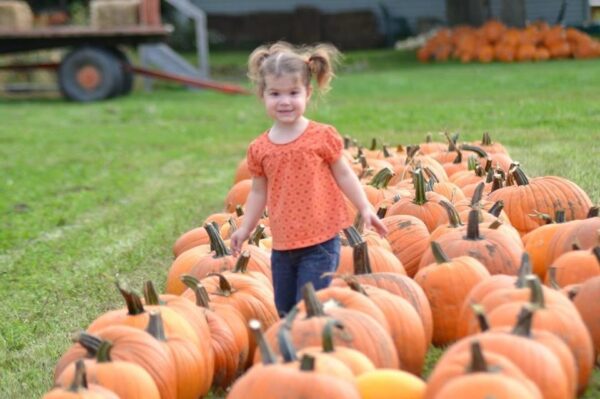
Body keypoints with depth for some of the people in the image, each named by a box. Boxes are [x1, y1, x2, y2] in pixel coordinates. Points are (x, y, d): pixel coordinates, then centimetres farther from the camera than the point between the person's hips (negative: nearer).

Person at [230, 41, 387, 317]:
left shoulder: (322, 136, -6)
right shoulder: (259, 148, 2)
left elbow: (343, 174, 2)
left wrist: (365, 208, -4)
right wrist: (245, 228, 12)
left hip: (320, 241, -4)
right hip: (282, 245, 4)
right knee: (285, 312, 14)